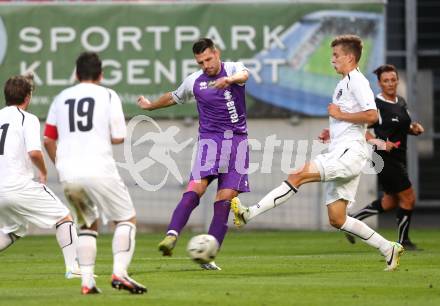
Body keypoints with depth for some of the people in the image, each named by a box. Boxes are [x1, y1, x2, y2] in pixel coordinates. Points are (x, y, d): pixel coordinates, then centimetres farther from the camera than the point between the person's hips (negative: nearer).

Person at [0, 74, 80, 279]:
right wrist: (43, 172, 0)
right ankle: (73, 268, -4)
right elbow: (34, 152, -19)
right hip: (20, 186, -6)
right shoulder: (27, 119, -5)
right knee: (64, 217, 7)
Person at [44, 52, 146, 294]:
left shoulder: (61, 99, 15)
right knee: (127, 219, 7)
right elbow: (118, 138, -1)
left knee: (88, 225, 21)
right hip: (99, 171, -4)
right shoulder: (108, 96, 3)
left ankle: (87, 281, 9)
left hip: (68, 174, 4)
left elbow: (48, 140, 17)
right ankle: (119, 272, -13)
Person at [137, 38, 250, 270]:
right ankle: (172, 235, -34)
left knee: (225, 199, -5)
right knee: (196, 188, -23)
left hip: (237, 140, 0)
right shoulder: (193, 82, 8)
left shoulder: (233, 68, 0)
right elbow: (173, 98, 29)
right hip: (209, 140, 0)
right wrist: (150, 106, 44)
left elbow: (244, 75, -26)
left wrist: (230, 79, -49)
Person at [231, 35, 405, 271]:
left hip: (349, 152, -11)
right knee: (336, 219, 6)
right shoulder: (345, 84, 25)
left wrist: (339, 115, -11)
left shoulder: (356, 81, -6)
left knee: (299, 175, -23)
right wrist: (332, 133, 19)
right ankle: (388, 249, 11)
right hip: (340, 154, 11)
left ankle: (249, 214, -31)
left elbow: (371, 116, -19)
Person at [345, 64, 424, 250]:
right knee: (408, 198, -6)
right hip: (386, 158, -9)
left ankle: (351, 220, 26)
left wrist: (414, 128, 2)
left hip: (398, 158, 9)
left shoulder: (401, 102, 10)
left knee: (391, 202, 16)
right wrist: (378, 142, -24)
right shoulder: (376, 105, -15)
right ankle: (403, 240, 9)